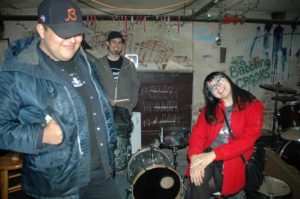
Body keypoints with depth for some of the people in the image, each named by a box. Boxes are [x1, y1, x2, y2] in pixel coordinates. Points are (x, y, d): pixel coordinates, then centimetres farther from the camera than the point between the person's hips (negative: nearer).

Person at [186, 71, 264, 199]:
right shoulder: (210, 107, 9)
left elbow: (248, 139, -15)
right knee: (197, 178, -28)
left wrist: (213, 154, -24)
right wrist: (195, 156, -22)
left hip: (234, 158, -3)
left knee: (198, 185, -25)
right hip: (207, 154, 3)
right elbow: (198, 132, -1)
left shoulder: (252, 105, -3)